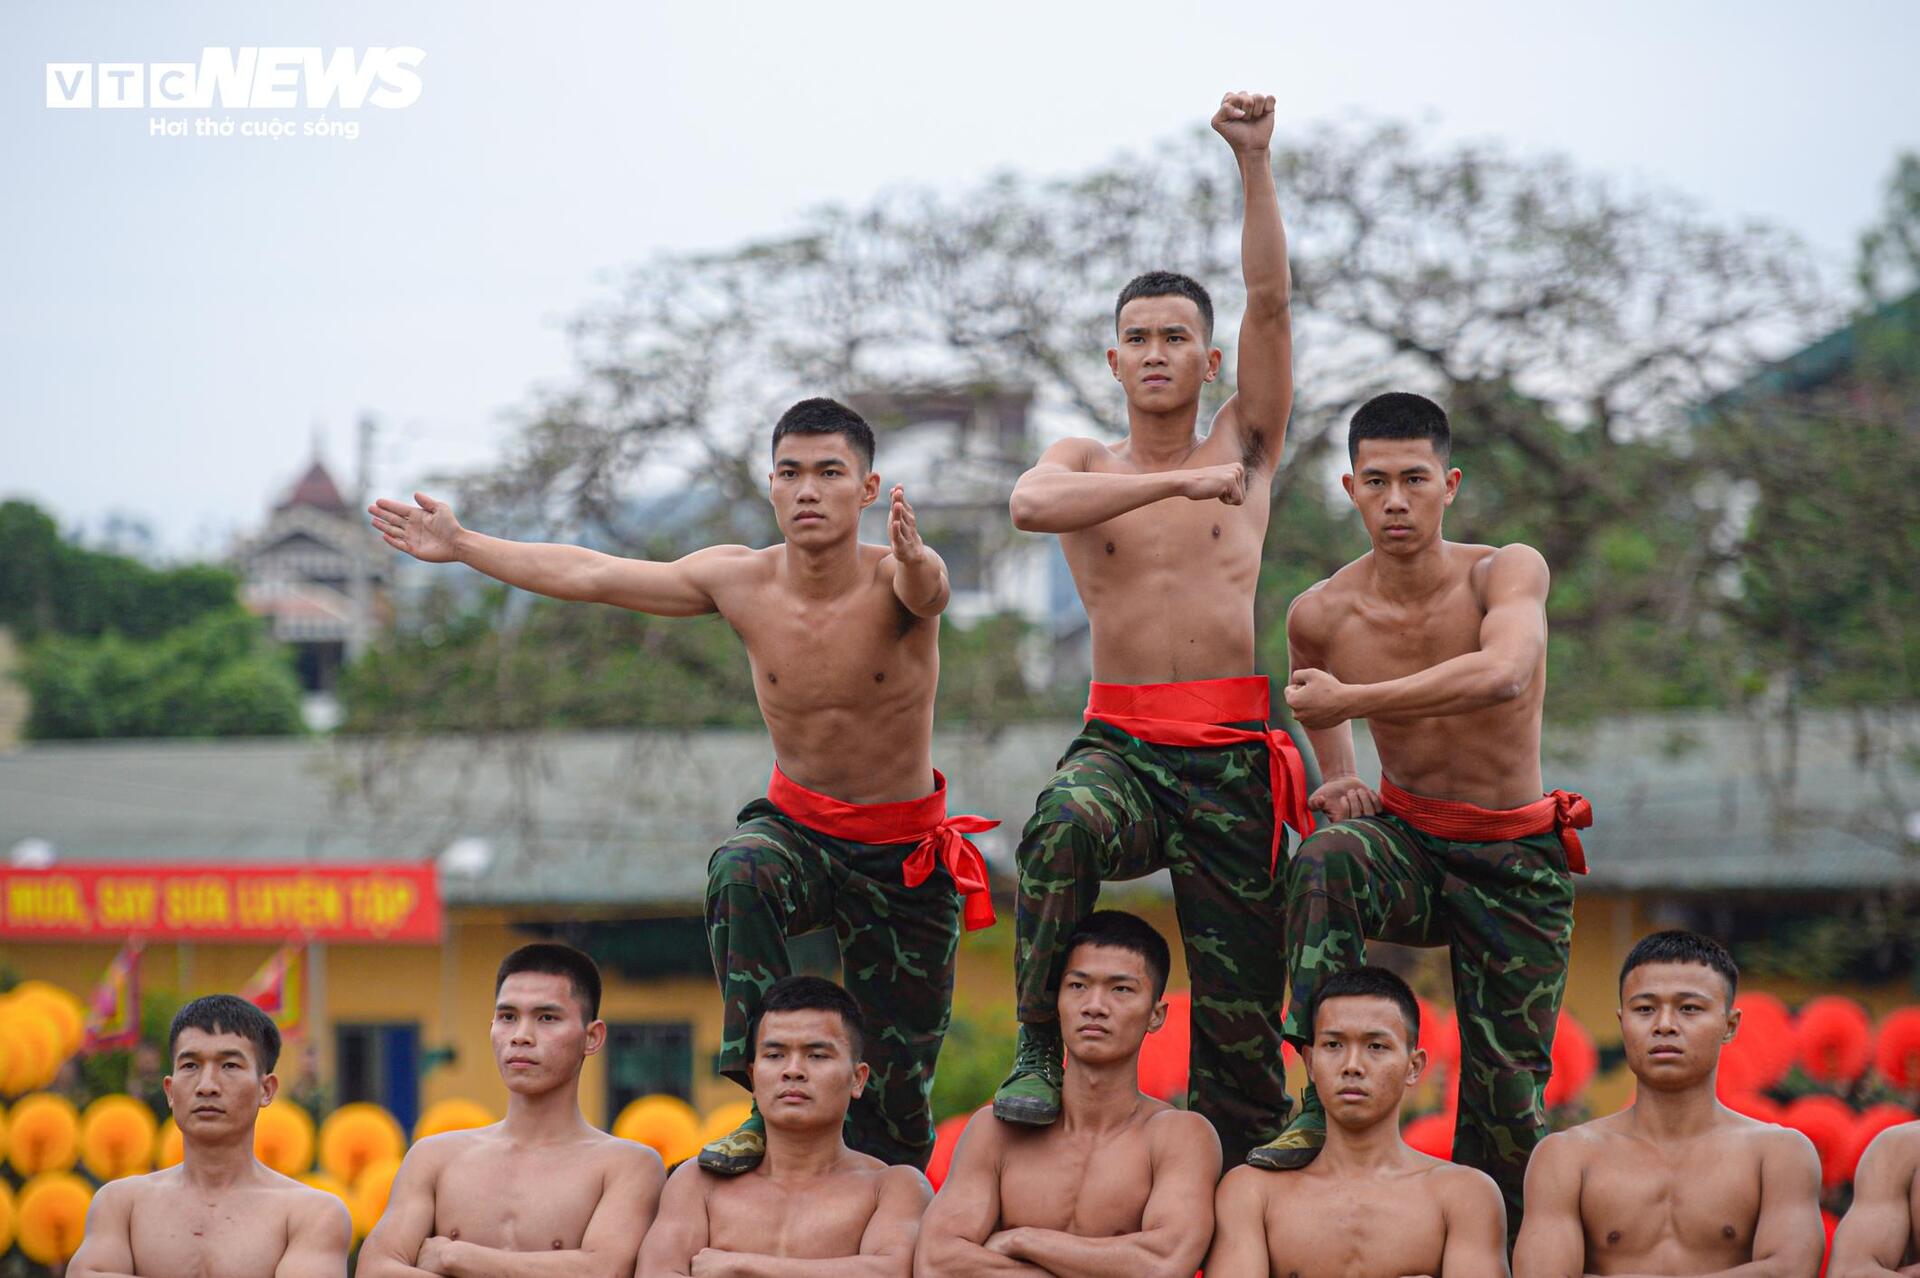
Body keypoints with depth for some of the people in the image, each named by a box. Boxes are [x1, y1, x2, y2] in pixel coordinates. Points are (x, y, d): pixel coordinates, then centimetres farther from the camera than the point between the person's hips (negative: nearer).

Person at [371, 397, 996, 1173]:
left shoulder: (892, 581, -20)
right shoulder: (740, 581, -10)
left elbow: (926, 590, -46)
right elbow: (587, 576, -2)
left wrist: (914, 560, -70)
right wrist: (460, 547, 1)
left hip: (906, 854, -2)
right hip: (797, 825, 2)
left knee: (896, 1093, 2)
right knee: (740, 873, -35)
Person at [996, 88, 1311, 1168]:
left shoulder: (1245, 449, 13)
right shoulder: (1083, 464, 13)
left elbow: (1271, 299, 0)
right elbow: (1031, 506, -13)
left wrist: (1256, 163, -10)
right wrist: (1173, 481, -19)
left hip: (1232, 752, 1)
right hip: (1120, 740, -1)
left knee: (1242, 1003, -3)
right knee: (1066, 823, -36)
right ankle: (1037, 1051, -27)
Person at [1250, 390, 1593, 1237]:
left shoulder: (1506, 572, -17)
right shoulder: (1320, 614, -7)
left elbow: (1501, 675, -39)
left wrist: (1347, 699, -35)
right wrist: (1338, 776, 5)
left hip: (1515, 860, -1)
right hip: (1405, 841, 2)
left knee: (1508, 1098, -3)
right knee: (1325, 858, -34)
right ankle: (1323, 1101, -34)